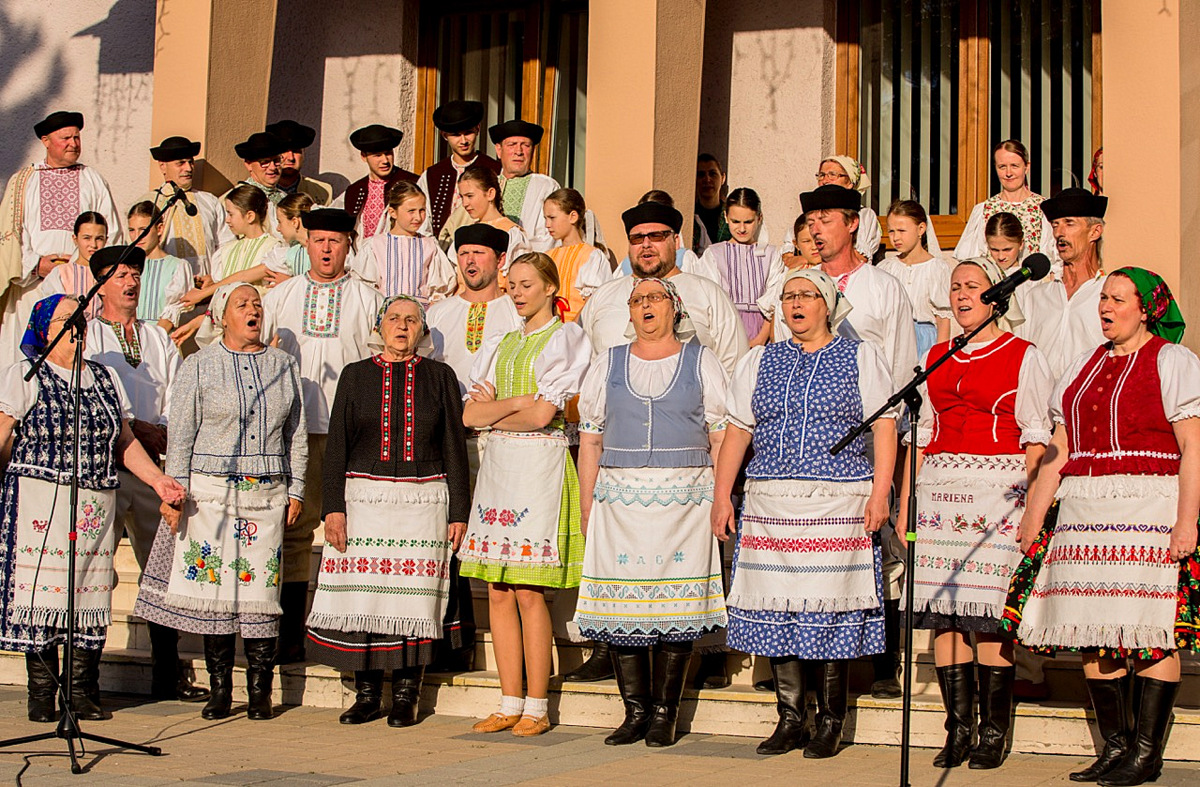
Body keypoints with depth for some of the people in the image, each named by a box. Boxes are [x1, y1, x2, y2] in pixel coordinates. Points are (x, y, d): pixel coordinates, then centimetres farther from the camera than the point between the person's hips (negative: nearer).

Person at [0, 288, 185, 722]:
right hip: (40, 501, -4)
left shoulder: (104, 379, 18)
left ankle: (84, 693, 9)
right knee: (40, 590, -6)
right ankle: (42, 694, 2)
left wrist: (156, 478, 8)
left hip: (97, 503, 4)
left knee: (92, 595, 2)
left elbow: (124, 440, 19)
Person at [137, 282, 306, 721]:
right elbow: (180, 435, 3)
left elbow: (296, 435, 14)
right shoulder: (200, 366, 5)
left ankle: (260, 692, 3)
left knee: (261, 587, -3)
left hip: (267, 493, 1)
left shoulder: (283, 366, 11)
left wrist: (295, 491, 8)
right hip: (211, 491, -1)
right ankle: (219, 691, 6)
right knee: (214, 586, -2)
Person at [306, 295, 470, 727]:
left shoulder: (439, 377, 8)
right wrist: (333, 508, -2)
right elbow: (336, 445, 7)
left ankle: (405, 696, 6)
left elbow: (455, 448, 8)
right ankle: (366, 694, 9)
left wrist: (459, 512, 2)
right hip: (364, 500, 1)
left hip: (423, 503, -1)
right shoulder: (356, 376, 10)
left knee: (412, 599, -2)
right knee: (362, 598, -2)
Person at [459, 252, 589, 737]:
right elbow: (470, 415, 9)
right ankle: (510, 703, 10)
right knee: (499, 592, 4)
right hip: (498, 463, 6)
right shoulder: (502, 344, 19)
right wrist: (517, 401, -7)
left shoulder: (564, 338, -1)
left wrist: (493, 413, 1)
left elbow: (542, 415, -12)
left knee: (529, 592, -8)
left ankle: (537, 707, -1)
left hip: (540, 464, -6)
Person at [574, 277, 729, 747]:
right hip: (620, 500, 2)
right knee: (621, 603, -4)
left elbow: (721, 439, 6)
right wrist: (586, 505, 6)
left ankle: (664, 713, 3)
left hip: (685, 501, -2)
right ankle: (635, 712, 5)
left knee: (678, 604, -5)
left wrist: (721, 501, -3)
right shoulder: (607, 366, 14)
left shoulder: (701, 363, 9)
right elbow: (589, 441, 13)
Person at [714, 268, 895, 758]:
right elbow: (737, 432, 14)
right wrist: (722, 495, 6)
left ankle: (830, 723, 6)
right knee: (776, 607, 1)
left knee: (830, 608, -5)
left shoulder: (861, 358, 6)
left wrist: (879, 492, -9)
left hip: (838, 505, -3)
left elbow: (885, 428, 1)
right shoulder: (759, 362, 15)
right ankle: (790, 721, 10)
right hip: (770, 505, 3)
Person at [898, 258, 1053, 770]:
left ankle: (993, 733, 2)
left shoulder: (1024, 357, 4)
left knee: (990, 615, -7)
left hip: (997, 489, -4)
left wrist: (1028, 500, -13)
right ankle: (958, 730, 8)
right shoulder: (936, 358, 17)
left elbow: (1037, 438, -1)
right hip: (939, 488, 5)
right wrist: (905, 504, 12)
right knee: (942, 611, 0)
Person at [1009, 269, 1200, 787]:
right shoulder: (1084, 366, 20)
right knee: (1093, 633, 3)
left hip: (1150, 508, -6)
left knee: (1150, 634, -7)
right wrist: (1035, 514, 10)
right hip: (1084, 511, 6)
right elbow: (1059, 450, 18)